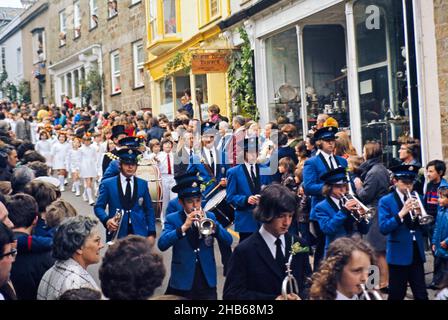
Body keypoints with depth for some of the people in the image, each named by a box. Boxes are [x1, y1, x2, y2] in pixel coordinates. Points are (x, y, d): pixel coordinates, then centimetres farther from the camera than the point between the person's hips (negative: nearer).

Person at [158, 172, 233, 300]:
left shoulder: (209, 216, 6)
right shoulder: (172, 219, -2)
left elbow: (228, 240, -3)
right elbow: (162, 244, -17)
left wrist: (212, 225, -19)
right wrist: (184, 227, -26)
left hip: (207, 280, 2)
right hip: (183, 281, -2)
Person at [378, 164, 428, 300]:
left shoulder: (417, 199, 9)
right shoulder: (385, 201, -6)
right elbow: (383, 229, -16)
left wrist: (419, 215, -13)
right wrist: (402, 213, -26)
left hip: (417, 252, 4)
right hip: (399, 253, -4)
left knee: (421, 294, 7)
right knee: (396, 294, 5)